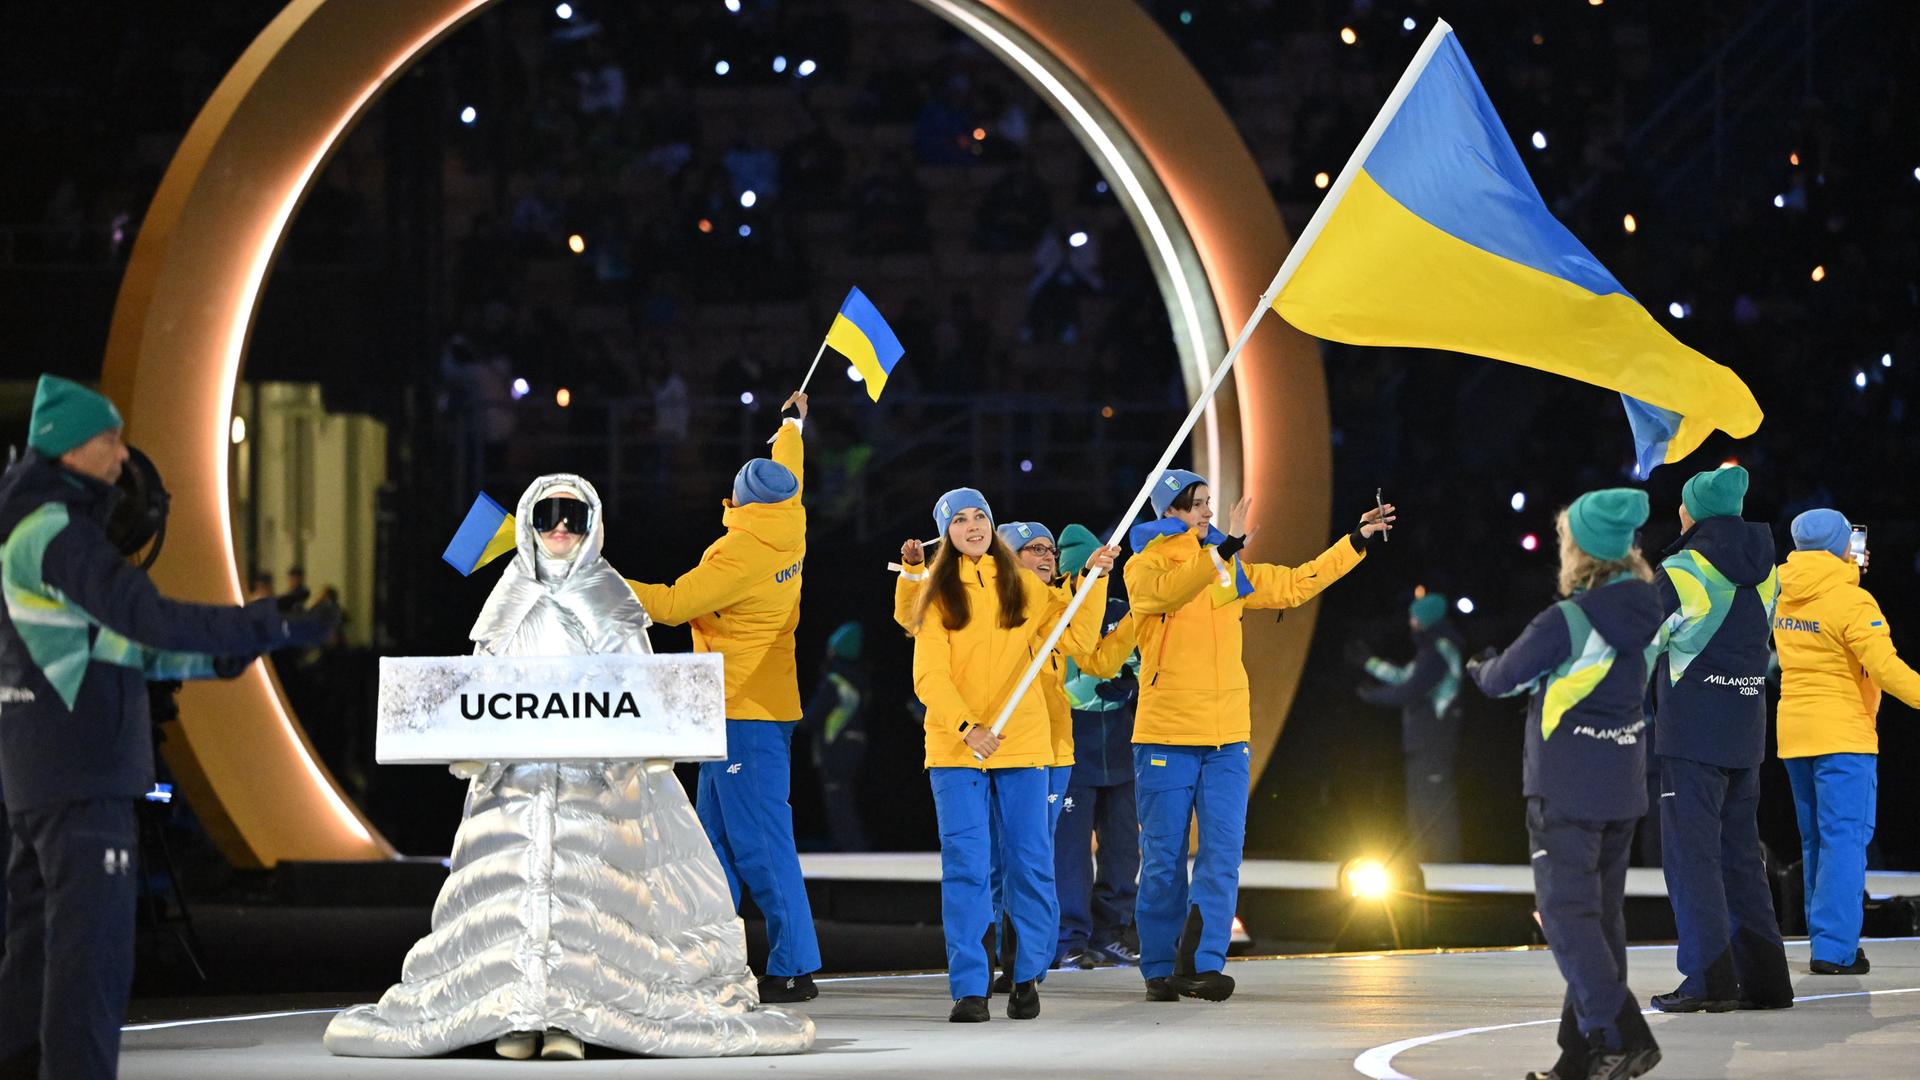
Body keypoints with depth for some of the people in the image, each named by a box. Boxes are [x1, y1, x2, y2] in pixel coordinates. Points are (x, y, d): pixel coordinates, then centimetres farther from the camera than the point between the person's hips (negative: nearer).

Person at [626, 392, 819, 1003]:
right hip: (739, 708, 9)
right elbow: (787, 477, 28)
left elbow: (671, 604, -18)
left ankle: (794, 969, -10)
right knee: (717, 838, 11)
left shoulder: (742, 551, -17)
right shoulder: (789, 529, 7)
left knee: (760, 842, -9)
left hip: (745, 713, -9)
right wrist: (792, 425, 47)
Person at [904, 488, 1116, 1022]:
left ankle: (1028, 977, 16)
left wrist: (1095, 580, 1)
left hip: (1023, 744, 2)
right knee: (965, 867, -7)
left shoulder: (1023, 587, 10)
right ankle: (969, 988, -5)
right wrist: (967, 728, -19)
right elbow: (929, 676, -5)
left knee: (1029, 863, 2)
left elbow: (1078, 636, 11)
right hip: (955, 748, -2)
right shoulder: (939, 596, 3)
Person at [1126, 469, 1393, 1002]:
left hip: (1227, 738, 5)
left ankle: (1200, 963, -6)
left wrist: (1357, 541, 16)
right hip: (1165, 736, -5)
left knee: (1222, 854, -5)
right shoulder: (1145, 566, -2)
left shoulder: (1230, 571, 16)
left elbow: (1295, 584, 19)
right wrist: (1224, 546, -33)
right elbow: (1169, 590, -24)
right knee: (1164, 858, 0)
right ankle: (1160, 971, 9)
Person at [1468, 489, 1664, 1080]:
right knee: (1602, 915, 12)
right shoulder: (1644, 614, 2)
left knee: (1567, 914, -5)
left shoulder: (1566, 621, -18)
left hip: (1566, 788, -8)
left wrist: (1483, 668, 17)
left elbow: (1503, 678, -7)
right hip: (1622, 787, 8)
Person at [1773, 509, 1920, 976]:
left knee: (1816, 842, 15)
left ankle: (1827, 939, 20)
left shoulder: (1784, 596, 6)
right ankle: (1834, 948, -11)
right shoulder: (1851, 602, -15)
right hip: (1841, 734, -7)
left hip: (1794, 732, 7)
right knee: (1845, 839, -6)